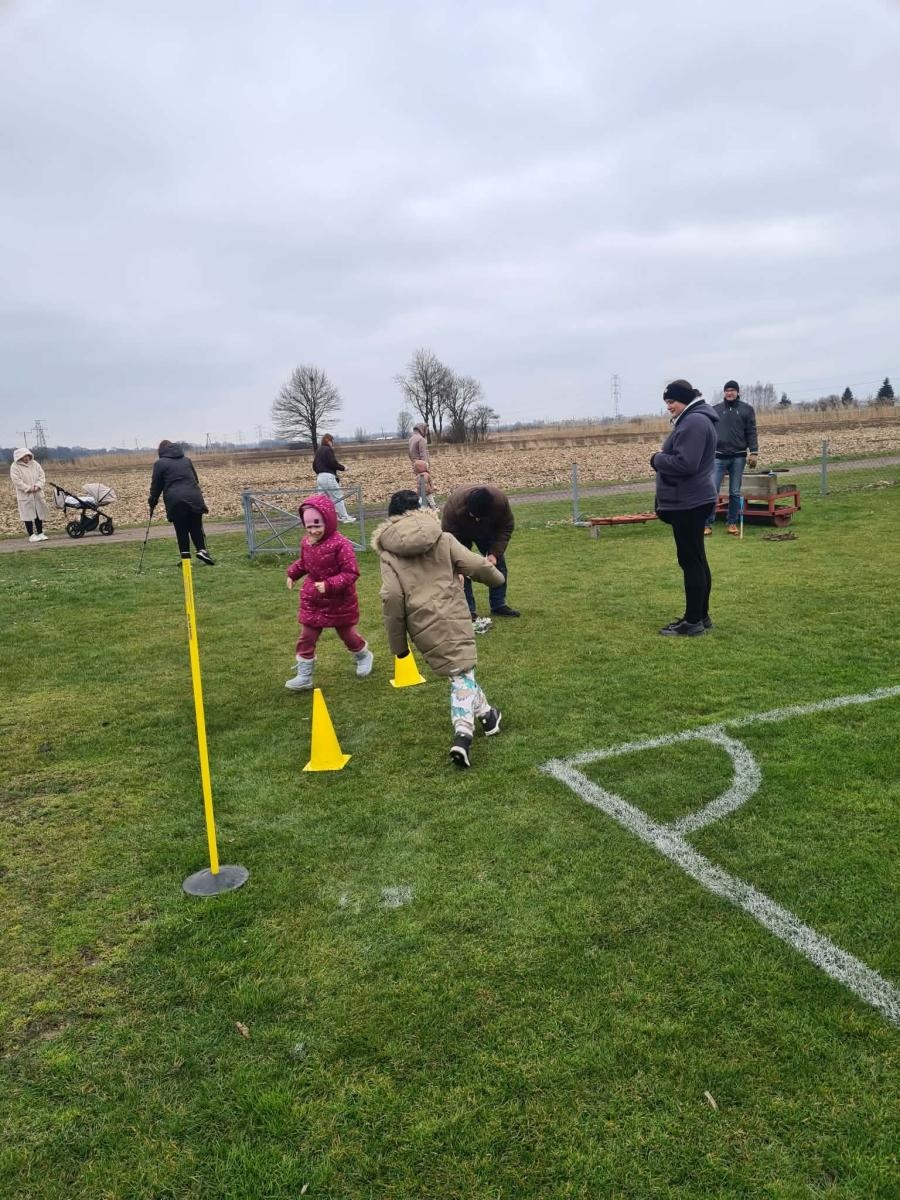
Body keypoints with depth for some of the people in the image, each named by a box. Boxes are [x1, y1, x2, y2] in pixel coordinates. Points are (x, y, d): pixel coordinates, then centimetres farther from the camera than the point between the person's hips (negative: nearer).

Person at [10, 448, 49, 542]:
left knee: (39, 514, 7)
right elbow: (17, 481, -12)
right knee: (28, 515, -3)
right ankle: (31, 535, 2)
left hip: (38, 494, 4)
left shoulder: (35, 464, 9)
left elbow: (41, 475, 6)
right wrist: (28, 488, -18)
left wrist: (38, 485, -11)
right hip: (25, 495, -4)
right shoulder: (15, 467, -5)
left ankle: (40, 533, 17)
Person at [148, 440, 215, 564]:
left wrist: (152, 502, 17)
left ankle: (185, 556, 0)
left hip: (175, 501, -3)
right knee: (196, 527, 7)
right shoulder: (186, 459, 18)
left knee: (181, 530, 2)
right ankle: (201, 549, -10)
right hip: (194, 498, 3)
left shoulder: (160, 463, 7)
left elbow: (156, 485, 7)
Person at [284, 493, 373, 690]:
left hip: (339, 601, -5)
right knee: (306, 637, 3)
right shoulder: (306, 542, -5)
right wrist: (292, 573, -1)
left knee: (347, 633, 16)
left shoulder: (340, 544, -27)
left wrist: (329, 585, -34)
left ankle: (364, 657, 45)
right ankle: (304, 676, 13)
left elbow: (351, 573, -25)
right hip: (312, 601, 5)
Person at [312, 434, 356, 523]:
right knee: (338, 497, 0)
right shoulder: (328, 450, -8)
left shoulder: (318, 451, 16)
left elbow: (314, 465, 18)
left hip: (319, 477, 8)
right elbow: (333, 463, -16)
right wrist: (343, 468, -2)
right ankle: (344, 517, 4)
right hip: (328, 476, -8)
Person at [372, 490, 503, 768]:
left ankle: (486, 713, 27)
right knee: (462, 675, 5)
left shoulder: (388, 551, 1)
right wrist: (496, 577, 24)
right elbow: (477, 565, 1)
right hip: (453, 618, -1)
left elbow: (392, 597, -8)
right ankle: (462, 735, -6)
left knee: (459, 672, 18)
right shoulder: (442, 539, 2)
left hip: (423, 627, 2)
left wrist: (398, 642, 0)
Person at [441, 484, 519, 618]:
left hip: (488, 531, 3)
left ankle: (498, 606, 13)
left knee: (499, 563, 0)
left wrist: (495, 553, -27)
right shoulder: (453, 505, -43)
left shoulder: (500, 500, -36)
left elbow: (506, 527, -20)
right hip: (461, 534, -2)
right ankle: (468, 611, -5)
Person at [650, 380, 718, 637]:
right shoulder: (692, 420, 16)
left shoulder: (694, 422, -18)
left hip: (689, 503, -11)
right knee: (696, 559, 14)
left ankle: (693, 621, 2)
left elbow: (684, 463, -26)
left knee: (690, 560, -5)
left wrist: (657, 459, -11)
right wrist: (662, 458, 6)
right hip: (690, 501, 11)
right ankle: (701, 616, 22)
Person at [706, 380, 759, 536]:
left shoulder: (747, 409, 6)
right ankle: (708, 524, -1)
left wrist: (753, 453, -6)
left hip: (738, 457, 0)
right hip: (718, 456, 0)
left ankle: (732, 523, 16)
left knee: (735, 493, 6)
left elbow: (751, 433, 3)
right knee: (712, 491, -6)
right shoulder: (715, 410, 7)